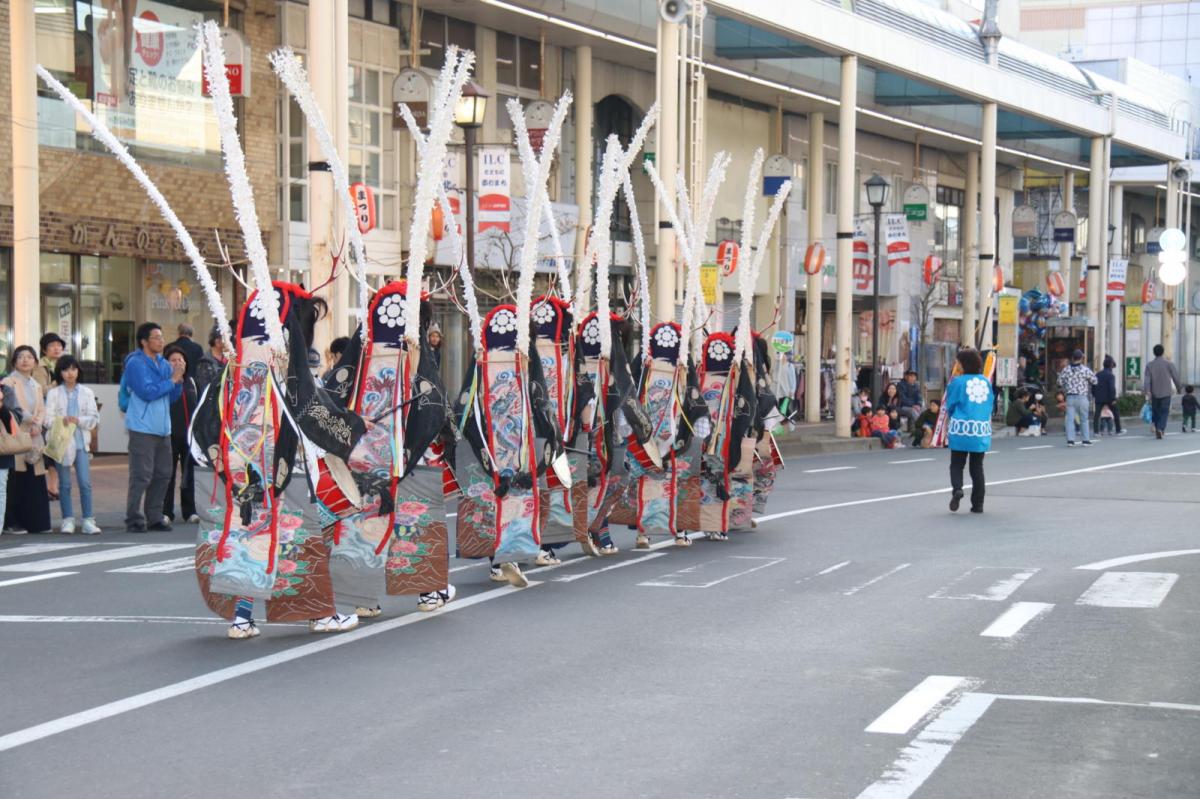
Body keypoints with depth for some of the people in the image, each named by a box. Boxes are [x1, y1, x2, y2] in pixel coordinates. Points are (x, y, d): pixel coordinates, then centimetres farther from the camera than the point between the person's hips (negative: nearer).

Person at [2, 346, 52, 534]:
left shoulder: (36, 386, 20)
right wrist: (26, 419, -19)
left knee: (35, 481, 3)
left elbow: (42, 411, 15)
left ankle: (36, 521, 8)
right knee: (16, 480, -9)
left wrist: (37, 424, -5)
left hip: (34, 437, 6)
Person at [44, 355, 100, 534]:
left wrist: (78, 420, -14)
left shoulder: (86, 392, 8)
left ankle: (88, 520, -5)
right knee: (64, 484, 4)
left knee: (85, 482, -7)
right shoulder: (54, 393, 5)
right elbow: (48, 419, -2)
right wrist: (61, 421, -21)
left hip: (81, 441, 0)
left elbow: (94, 418, 3)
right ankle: (68, 520, 10)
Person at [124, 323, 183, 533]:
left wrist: (178, 381, -3)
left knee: (163, 475, 10)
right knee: (141, 476, -8)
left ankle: (154, 517, 18)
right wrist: (171, 380, -13)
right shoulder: (136, 363, -8)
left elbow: (173, 397, 15)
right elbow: (147, 392, -19)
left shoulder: (163, 364, 14)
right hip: (143, 428, -8)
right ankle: (134, 520, -5)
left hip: (162, 428, 8)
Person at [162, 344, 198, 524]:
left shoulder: (190, 382, 15)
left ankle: (190, 511, 16)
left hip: (189, 434, 5)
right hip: (170, 435, -5)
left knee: (189, 472, 9)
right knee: (168, 473, 0)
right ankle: (166, 512, 5)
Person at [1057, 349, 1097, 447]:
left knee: (1070, 419, 2)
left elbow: (1060, 382, 9)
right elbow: (1095, 381, 1)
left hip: (1070, 397, 2)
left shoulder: (1066, 369, 1)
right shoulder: (1085, 370, -7)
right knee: (1084, 419, 9)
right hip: (1082, 397, -2)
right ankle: (1086, 440, 10)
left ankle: (1070, 439, -4)